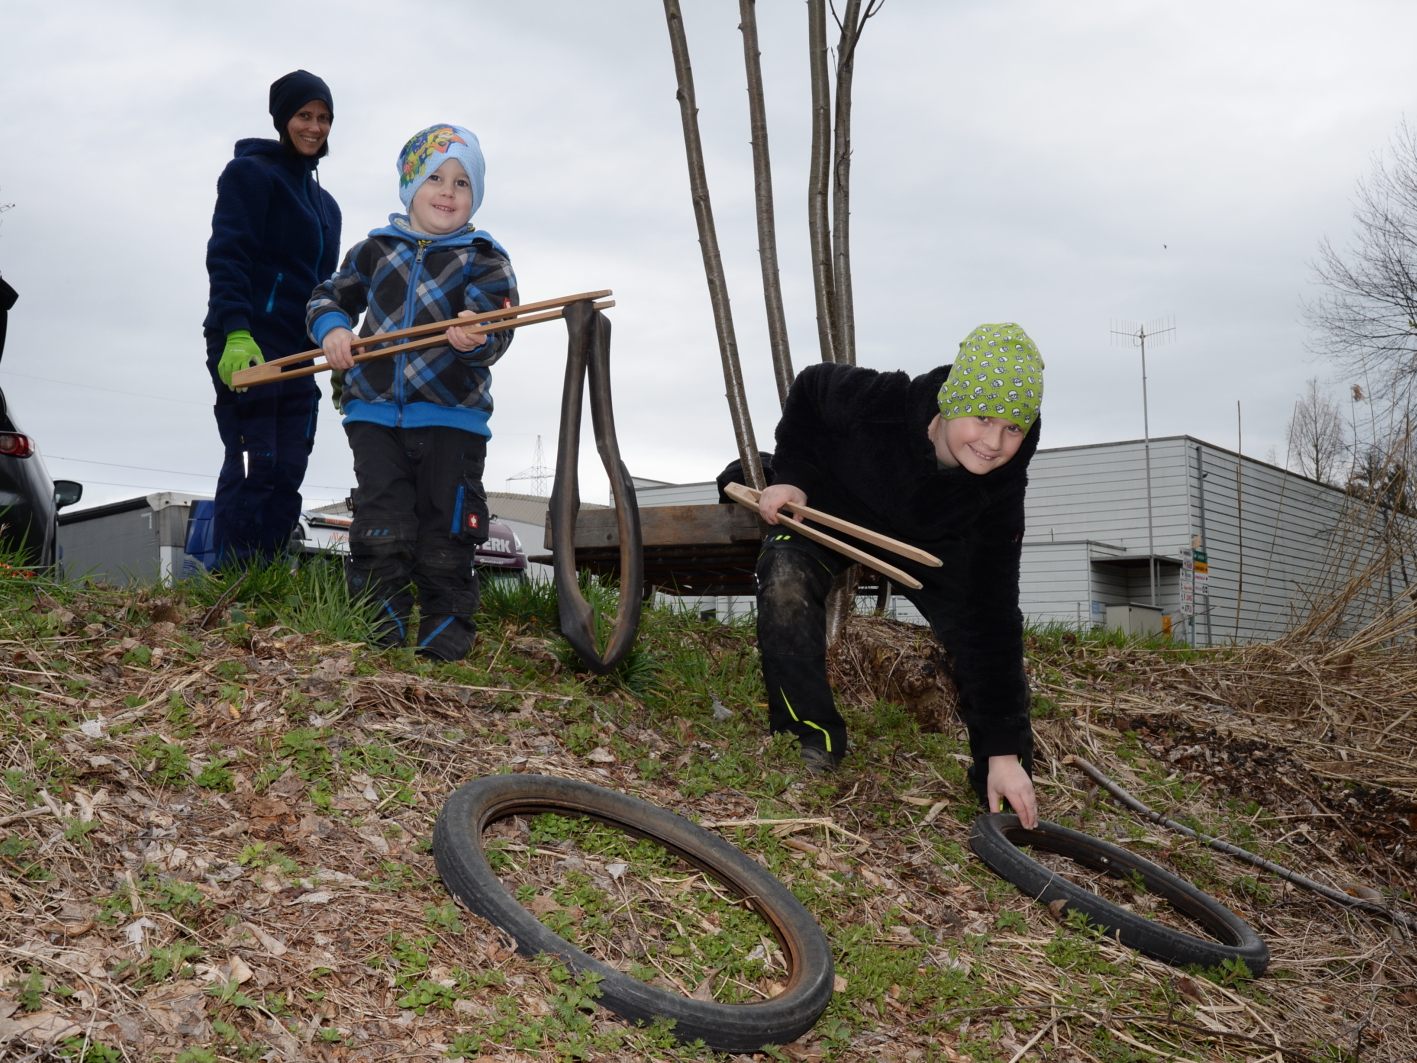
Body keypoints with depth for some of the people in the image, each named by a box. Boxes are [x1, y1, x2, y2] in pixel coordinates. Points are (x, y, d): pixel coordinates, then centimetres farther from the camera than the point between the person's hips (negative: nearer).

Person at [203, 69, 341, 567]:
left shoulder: (325, 204, 24)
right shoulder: (250, 173, 1)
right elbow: (227, 258, -10)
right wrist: (235, 333, -23)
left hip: (298, 352, 8)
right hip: (246, 346, -8)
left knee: (287, 474, 1)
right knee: (254, 465, -14)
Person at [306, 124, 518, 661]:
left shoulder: (485, 259, 2)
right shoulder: (376, 248, 10)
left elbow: (497, 329, -9)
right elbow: (328, 297, 19)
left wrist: (474, 339, -33)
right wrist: (331, 329, -3)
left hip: (451, 418, -2)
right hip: (376, 411, 2)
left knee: (446, 540, 3)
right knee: (380, 533, 0)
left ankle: (447, 635, 15)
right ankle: (377, 633, 10)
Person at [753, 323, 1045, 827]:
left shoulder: (1000, 489, -33)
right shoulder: (877, 402, -40)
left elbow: (992, 613, -31)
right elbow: (809, 389, -15)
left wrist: (1005, 749, -32)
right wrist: (792, 477, -24)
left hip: (929, 540, 2)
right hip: (830, 504, -1)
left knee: (986, 631, -15)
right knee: (786, 579, -31)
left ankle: (1004, 785, 1)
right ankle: (811, 741, -21)